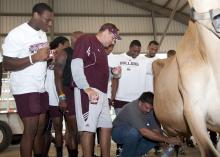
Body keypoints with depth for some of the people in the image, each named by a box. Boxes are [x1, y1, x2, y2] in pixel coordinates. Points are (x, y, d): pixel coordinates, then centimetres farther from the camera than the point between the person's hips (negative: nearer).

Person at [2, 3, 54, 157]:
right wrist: (34, 57, -25)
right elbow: (7, 65, -15)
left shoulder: (42, 34, 11)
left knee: (41, 127, 10)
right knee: (31, 129, -4)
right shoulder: (16, 34, -13)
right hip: (25, 89, -7)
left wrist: (48, 57, -3)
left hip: (41, 88, 7)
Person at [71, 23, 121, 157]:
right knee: (88, 128, -5)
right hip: (89, 92, -9)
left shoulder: (102, 49, 22)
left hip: (102, 93, 10)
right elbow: (76, 66, -15)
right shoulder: (86, 40, -3)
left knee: (107, 126, 12)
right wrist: (87, 89, -22)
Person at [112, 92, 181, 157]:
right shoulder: (132, 108, -32)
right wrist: (166, 139, -40)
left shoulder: (148, 111, -8)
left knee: (155, 137, -11)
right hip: (118, 132, -7)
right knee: (134, 132, -38)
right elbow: (144, 132, -40)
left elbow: (156, 129, -7)